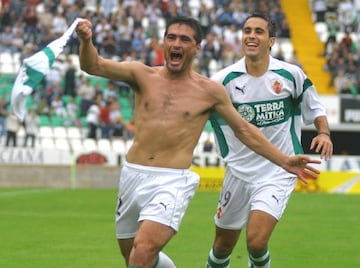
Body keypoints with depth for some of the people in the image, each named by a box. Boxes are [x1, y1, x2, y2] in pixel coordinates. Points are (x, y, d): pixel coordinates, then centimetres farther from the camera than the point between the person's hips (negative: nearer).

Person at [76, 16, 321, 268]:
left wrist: (284, 160, 7)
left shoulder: (209, 91, 2)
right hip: (132, 174, 3)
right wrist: (86, 41, -30)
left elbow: (244, 129, 13)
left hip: (172, 181, -3)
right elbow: (94, 65, -8)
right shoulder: (143, 75, 4)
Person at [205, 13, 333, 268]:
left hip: (278, 173, -2)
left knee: (256, 242, -20)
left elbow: (315, 109, 8)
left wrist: (324, 133, -11)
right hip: (239, 173, 2)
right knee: (222, 247, 10)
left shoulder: (291, 75, -6)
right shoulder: (224, 79, -7)